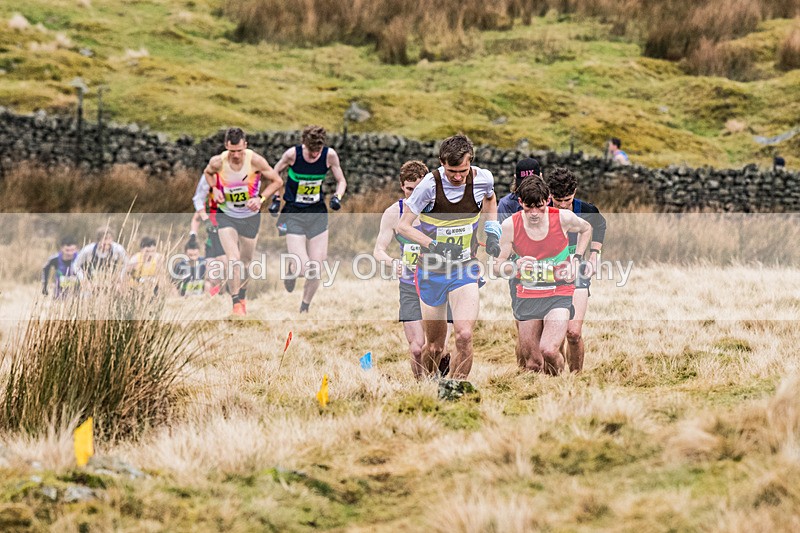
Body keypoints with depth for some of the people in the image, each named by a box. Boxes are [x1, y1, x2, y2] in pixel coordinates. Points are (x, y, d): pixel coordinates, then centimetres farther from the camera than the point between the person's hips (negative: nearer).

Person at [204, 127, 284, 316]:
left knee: (246, 261, 15)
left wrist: (261, 198, -23)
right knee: (233, 260, -18)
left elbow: (277, 181, -10)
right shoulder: (218, 162, -19)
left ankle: (243, 295, 41)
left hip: (250, 216, 1)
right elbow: (208, 172, 7)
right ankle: (236, 303, -10)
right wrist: (214, 189, -12)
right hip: (226, 215, -1)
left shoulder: (255, 161, -21)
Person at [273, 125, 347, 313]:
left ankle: (304, 309, 21)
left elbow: (341, 181, 6)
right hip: (294, 214, -2)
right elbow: (274, 175, 4)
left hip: (318, 213, 2)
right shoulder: (292, 154, -15)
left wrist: (337, 197, -13)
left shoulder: (330, 155, -9)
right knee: (302, 268, -14)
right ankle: (290, 272, 25)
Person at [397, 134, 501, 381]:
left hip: (465, 270, 1)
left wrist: (491, 231, 6)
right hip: (431, 271, -1)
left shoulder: (483, 179, -7)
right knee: (435, 347, 6)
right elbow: (403, 226, -11)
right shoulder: (430, 184, -16)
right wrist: (433, 245, -24)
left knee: (464, 335, -20)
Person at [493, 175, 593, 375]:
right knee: (532, 365, 2)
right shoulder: (510, 225, -11)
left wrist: (577, 259, 2)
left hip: (559, 293, -1)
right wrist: (516, 266, -25)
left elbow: (586, 229, 14)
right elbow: (497, 266, -4)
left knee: (549, 351, -22)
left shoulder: (563, 218, -11)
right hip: (527, 296, 2)